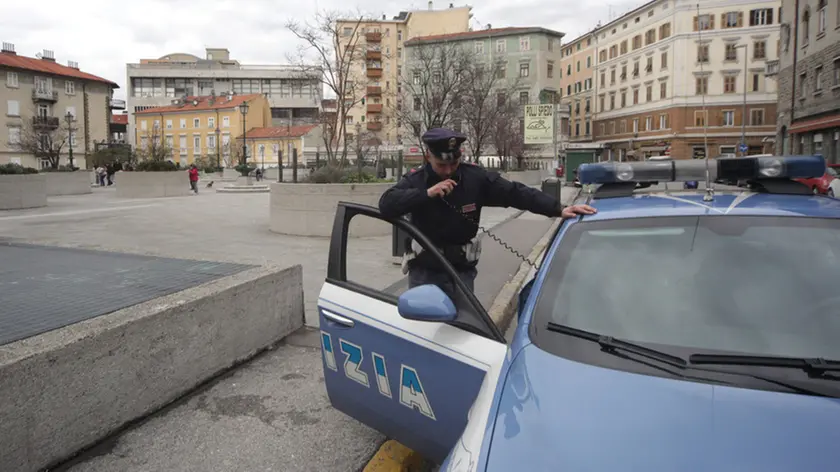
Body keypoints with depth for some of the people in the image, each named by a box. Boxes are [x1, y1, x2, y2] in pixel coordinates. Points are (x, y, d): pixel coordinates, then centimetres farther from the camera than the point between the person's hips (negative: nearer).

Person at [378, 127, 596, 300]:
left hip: (462, 271, 1)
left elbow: (516, 192, -8)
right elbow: (386, 205, -20)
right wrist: (427, 193, -29)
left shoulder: (476, 177, -5)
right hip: (424, 271, -1)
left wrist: (559, 209, -17)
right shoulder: (414, 180, -6)